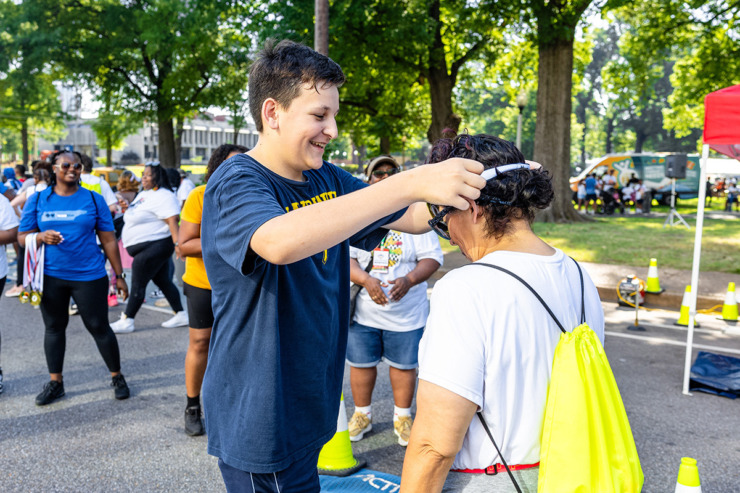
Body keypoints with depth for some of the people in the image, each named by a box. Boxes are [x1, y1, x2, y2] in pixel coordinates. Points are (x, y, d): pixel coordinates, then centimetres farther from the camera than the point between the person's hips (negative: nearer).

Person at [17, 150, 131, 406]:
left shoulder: (93, 199, 2)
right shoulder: (37, 199, 5)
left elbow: (108, 240, 3)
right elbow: (22, 237, 4)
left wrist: (118, 275, 2)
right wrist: (42, 237, -18)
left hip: (89, 276, -2)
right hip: (50, 276, 2)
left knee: (99, 327, 3)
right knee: (54, 327, 11)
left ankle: (117, 377, 18)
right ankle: (55, 382, 26)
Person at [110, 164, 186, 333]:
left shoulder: (162, 196, -16)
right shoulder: (143, 194, 16)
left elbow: (172, 220, -27)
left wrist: (177, 243, -35)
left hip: (154, 247, -11)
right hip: (154, 248, 11)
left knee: (137, 285, -4)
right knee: (163, 281, 13)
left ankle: (126, 321, 6)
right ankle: (181, 315, 18)